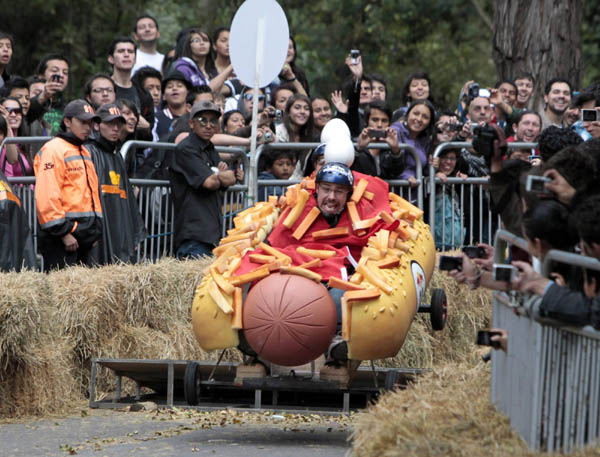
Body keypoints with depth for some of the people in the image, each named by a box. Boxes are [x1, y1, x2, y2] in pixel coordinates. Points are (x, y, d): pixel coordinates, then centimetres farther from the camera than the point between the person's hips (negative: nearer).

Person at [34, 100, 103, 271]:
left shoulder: (84, 152, 22)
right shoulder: (53, 150, -9)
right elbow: (47, 197, -18)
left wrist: (94, 231, 19)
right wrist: (63, 233, -20)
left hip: (83, 237, 9)